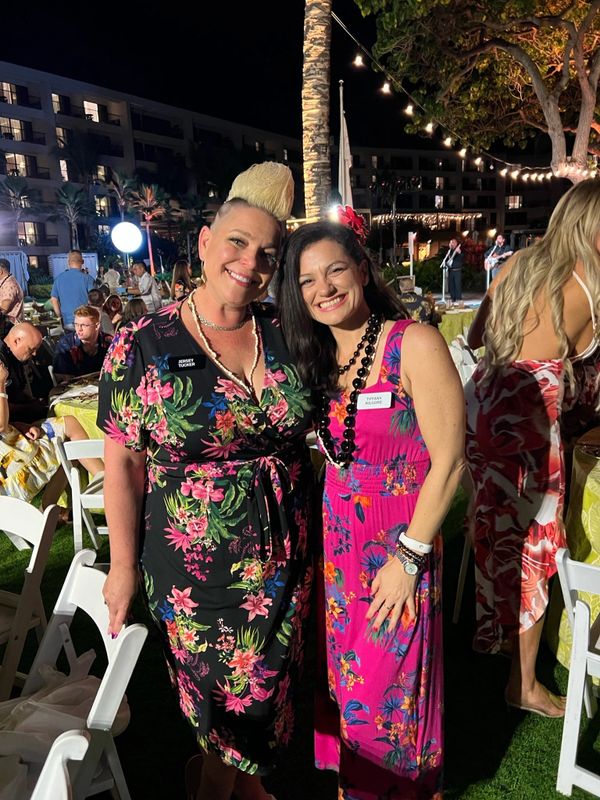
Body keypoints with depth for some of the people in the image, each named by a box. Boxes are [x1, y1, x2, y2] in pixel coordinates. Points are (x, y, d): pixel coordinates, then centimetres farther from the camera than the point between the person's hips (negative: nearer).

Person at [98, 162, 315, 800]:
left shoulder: (286, 336, -2)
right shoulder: (141, 346, -12)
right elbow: (124, 462, -8)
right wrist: (124, 565, -6)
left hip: (284, 557, 4)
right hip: (193, 563, -3)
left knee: (269, 688, 21)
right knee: (216, 694, 16)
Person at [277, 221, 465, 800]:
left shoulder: (415, 345, -17)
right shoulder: (313, 359, 2)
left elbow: (448, 461, -16)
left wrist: (409, 557, -14)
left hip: (401, 545, -5)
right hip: (334, 540, 5)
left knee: (386, 690, 10)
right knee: (342, 677, 19)